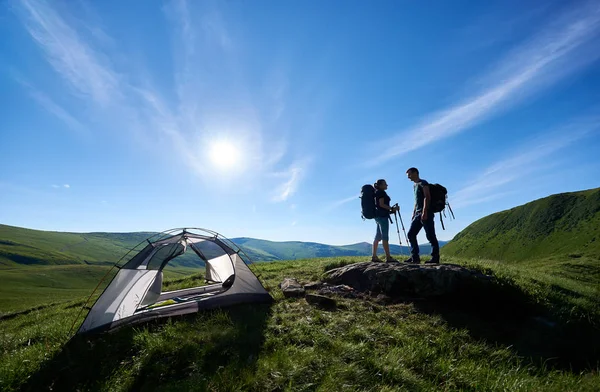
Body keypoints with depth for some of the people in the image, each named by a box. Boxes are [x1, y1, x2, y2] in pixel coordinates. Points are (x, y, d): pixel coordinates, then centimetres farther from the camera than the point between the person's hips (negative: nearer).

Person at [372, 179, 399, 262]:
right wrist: (392, 208, -13)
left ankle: (374, 256, 7)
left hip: (378, 216, 10)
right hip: (382, 216, -10)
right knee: (385, 237, -11)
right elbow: (381, 204, -15)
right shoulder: (381, 192, -5)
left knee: (378, 237, 7)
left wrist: (390, 210, 16)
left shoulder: (378, 193, 23)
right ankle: (388, 257, -11)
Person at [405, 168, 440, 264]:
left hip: (426, 213, -9)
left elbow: (427, 197, -16)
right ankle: (415, 258, 6)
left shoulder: (423, 183, -4)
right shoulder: (415, 185, 22)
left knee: (430, 236, -6)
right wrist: (413, 214, 19)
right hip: (418, 214, 9)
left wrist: (424, 212, -24)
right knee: (411, 234, 4)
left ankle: (435, 258, 1)